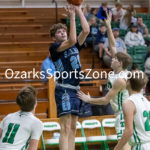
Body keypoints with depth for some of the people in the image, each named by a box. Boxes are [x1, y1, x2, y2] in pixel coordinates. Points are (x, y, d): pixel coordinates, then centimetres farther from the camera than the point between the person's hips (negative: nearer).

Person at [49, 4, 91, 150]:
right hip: (64, 89, -7)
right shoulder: (54, 47, -3)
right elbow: (72, 40, -19)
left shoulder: (75, 46, 16)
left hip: (75, 89, 8)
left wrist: (79, 10, 3)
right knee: (66, 128, -14)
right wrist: (72, 16, -17)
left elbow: (86, 30, 5)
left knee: (72, 129, 8)